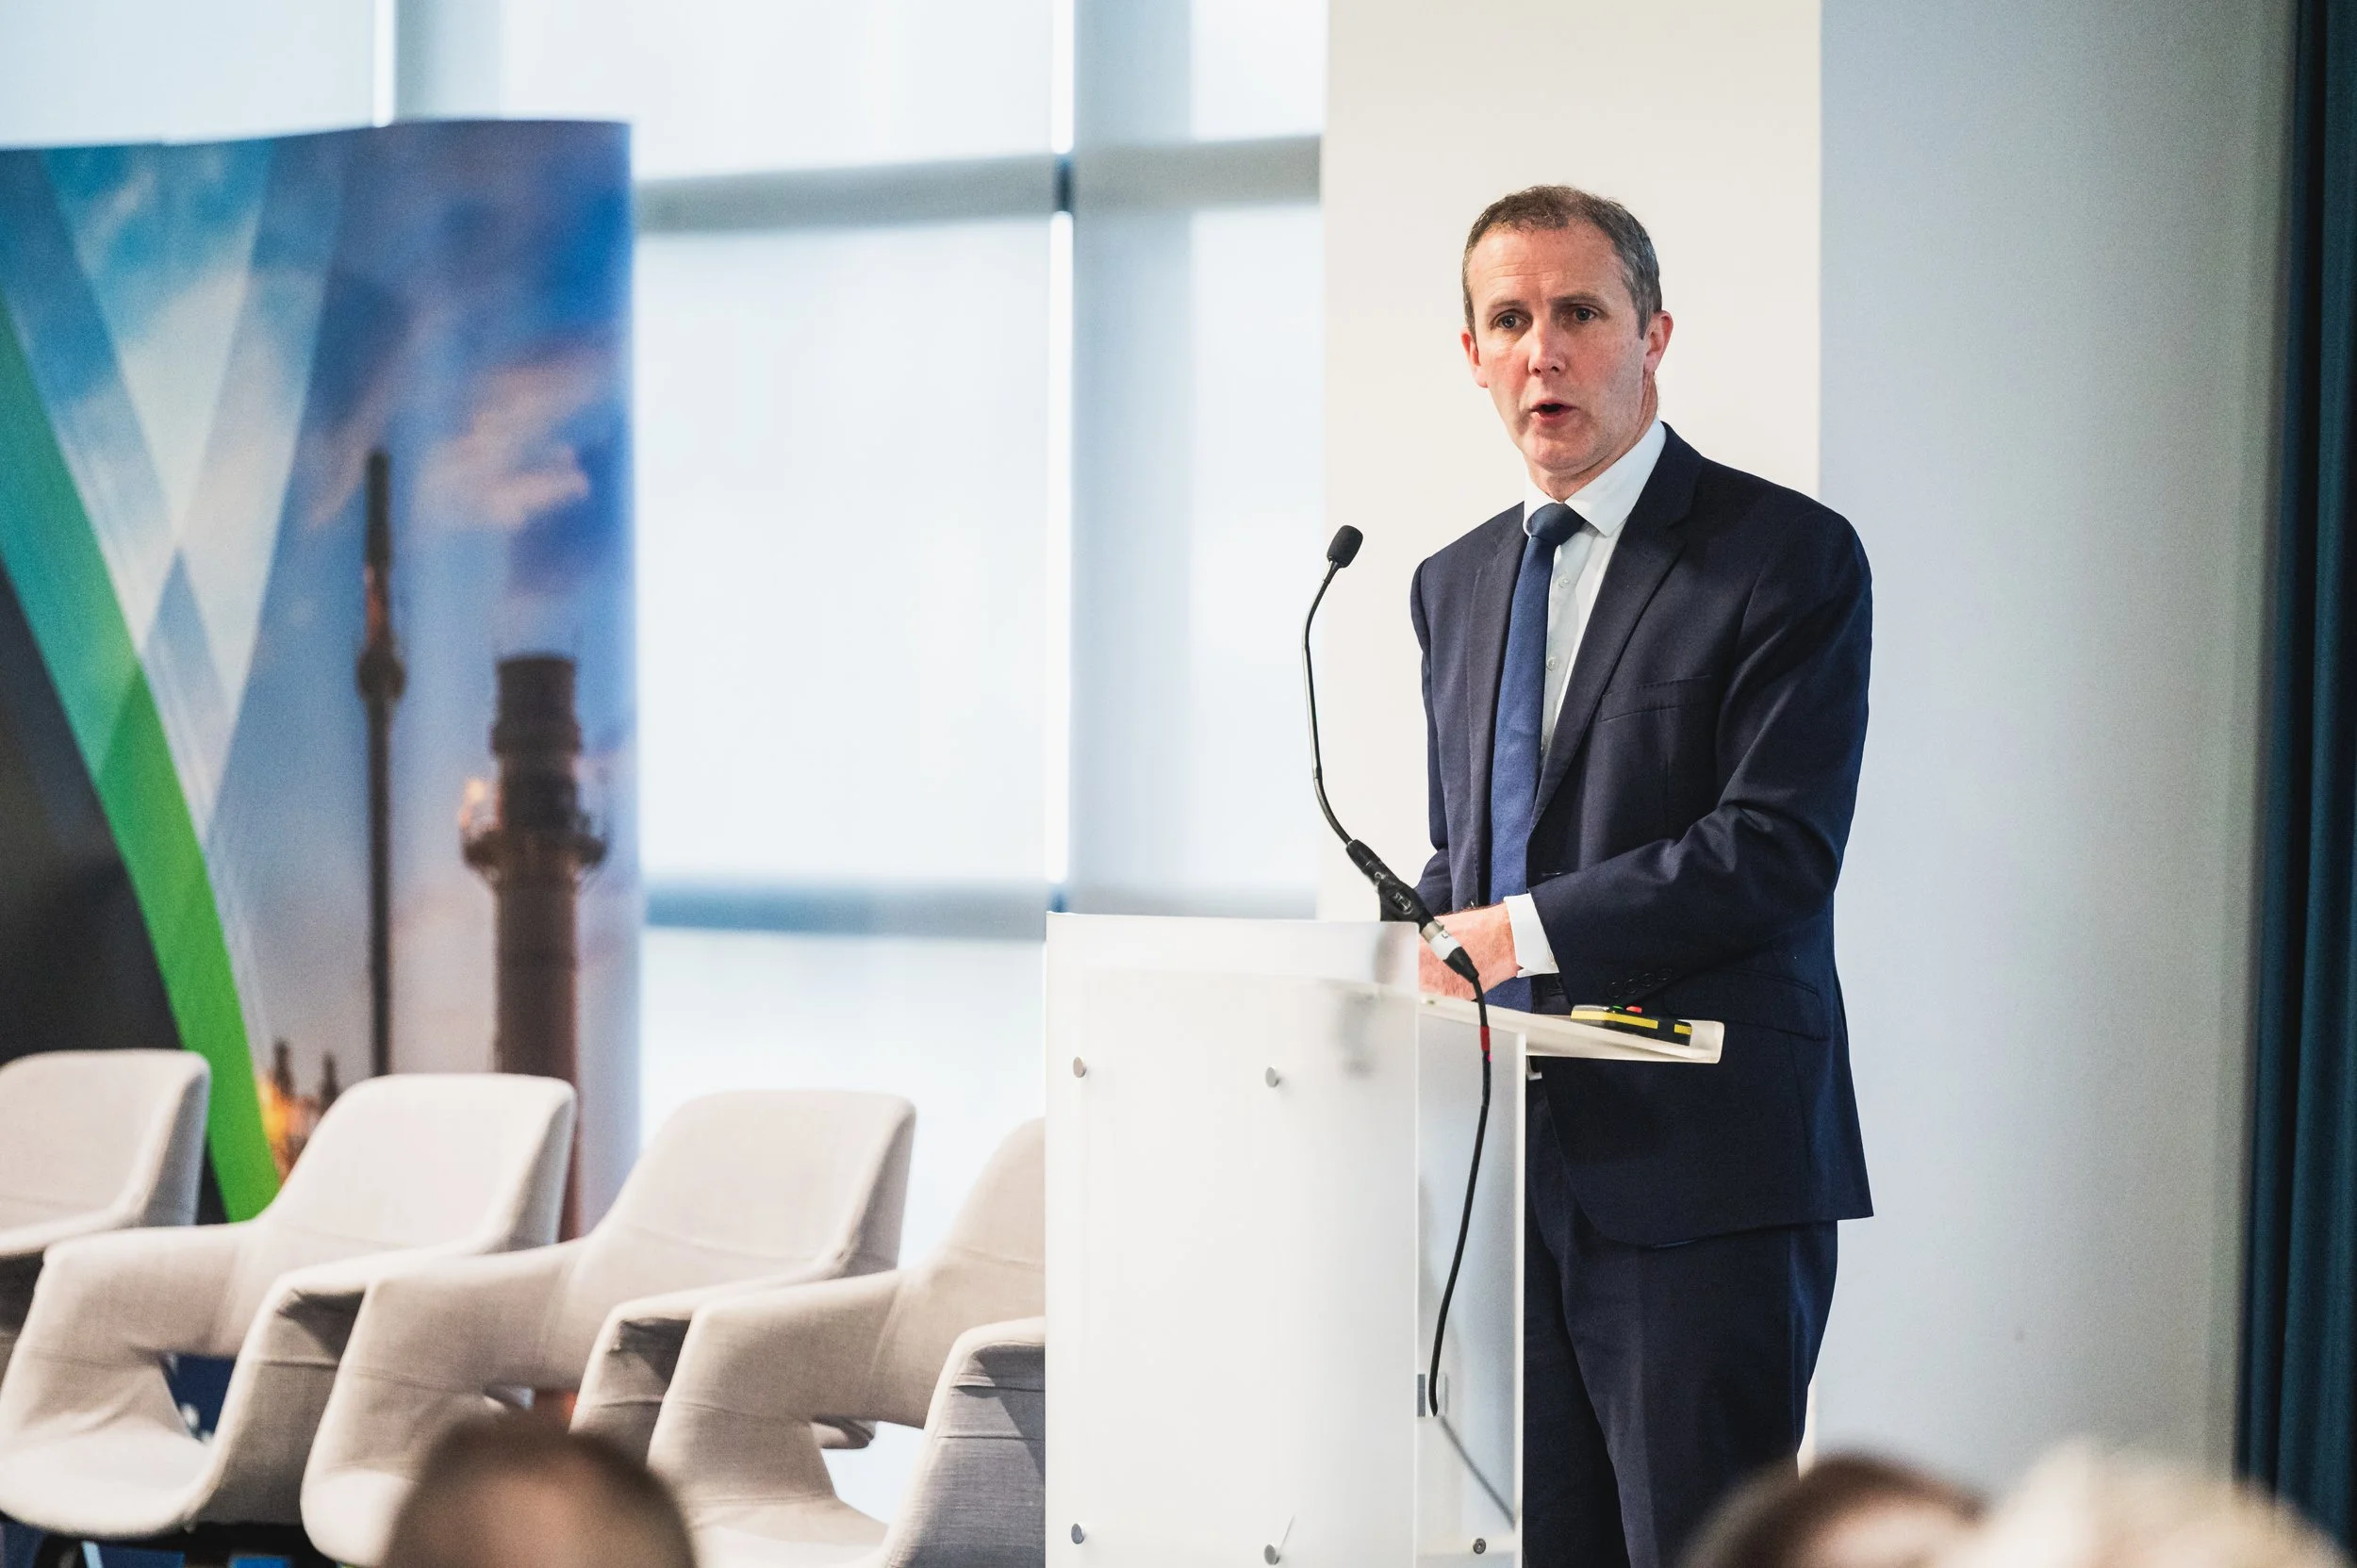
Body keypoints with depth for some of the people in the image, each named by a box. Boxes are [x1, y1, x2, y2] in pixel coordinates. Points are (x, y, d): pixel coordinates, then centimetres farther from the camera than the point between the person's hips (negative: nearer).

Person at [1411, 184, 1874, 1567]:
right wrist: (1438, 963, 2)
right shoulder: (1457, 584, 19)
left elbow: (1776, 844, -13)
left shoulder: (1789, 557, -4)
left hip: (1701, 1168, -6)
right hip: (1510, 1159, 6)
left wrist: (1524, 932, -17)